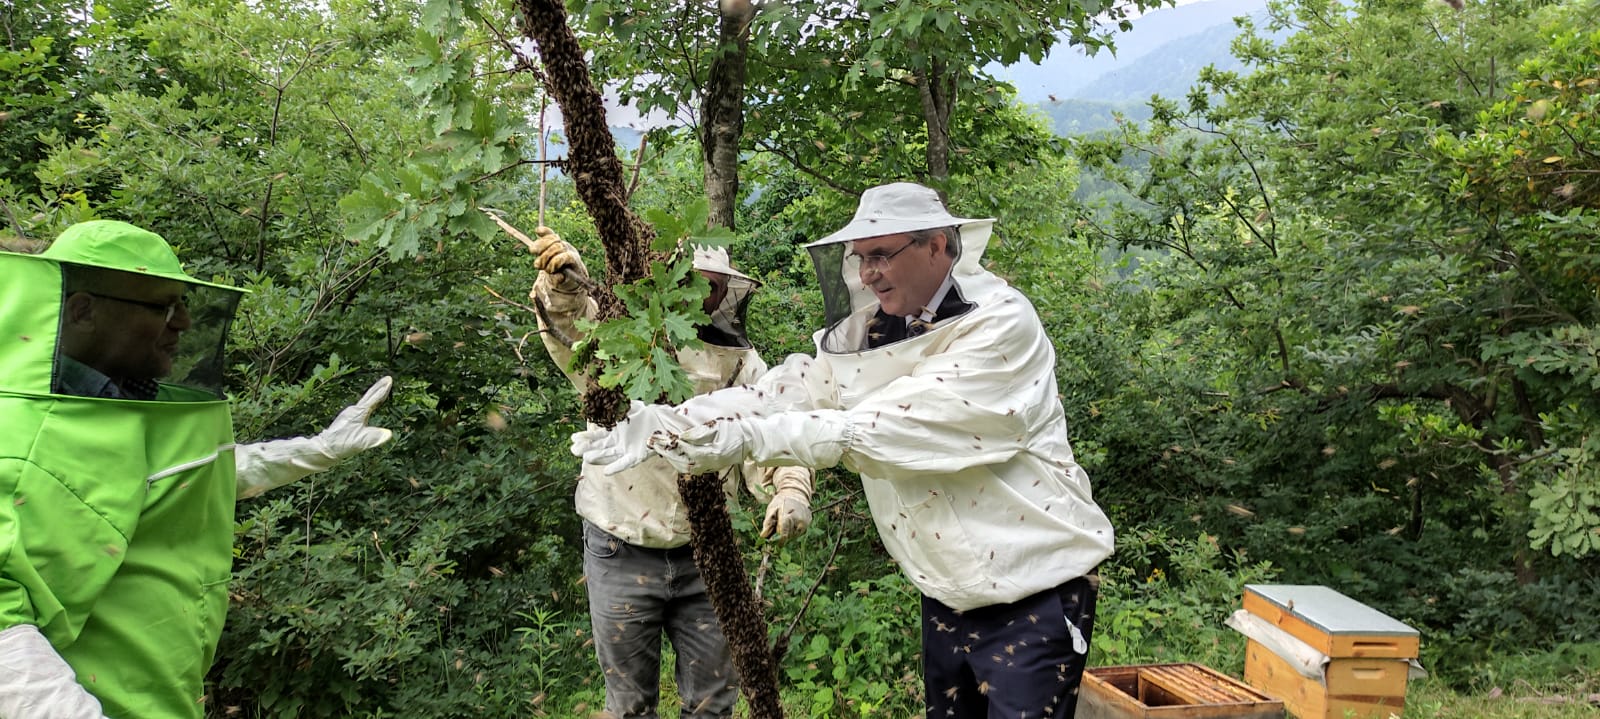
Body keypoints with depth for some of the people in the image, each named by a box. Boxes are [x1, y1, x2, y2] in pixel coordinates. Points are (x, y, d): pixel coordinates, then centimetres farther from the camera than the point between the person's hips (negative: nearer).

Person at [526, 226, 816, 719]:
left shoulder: (742, 363, 3)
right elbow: (574, 332, -26)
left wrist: (791, 491, -24)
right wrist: (564, 289, -48)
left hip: (703, 556, 2)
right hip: (622, 553, -2)